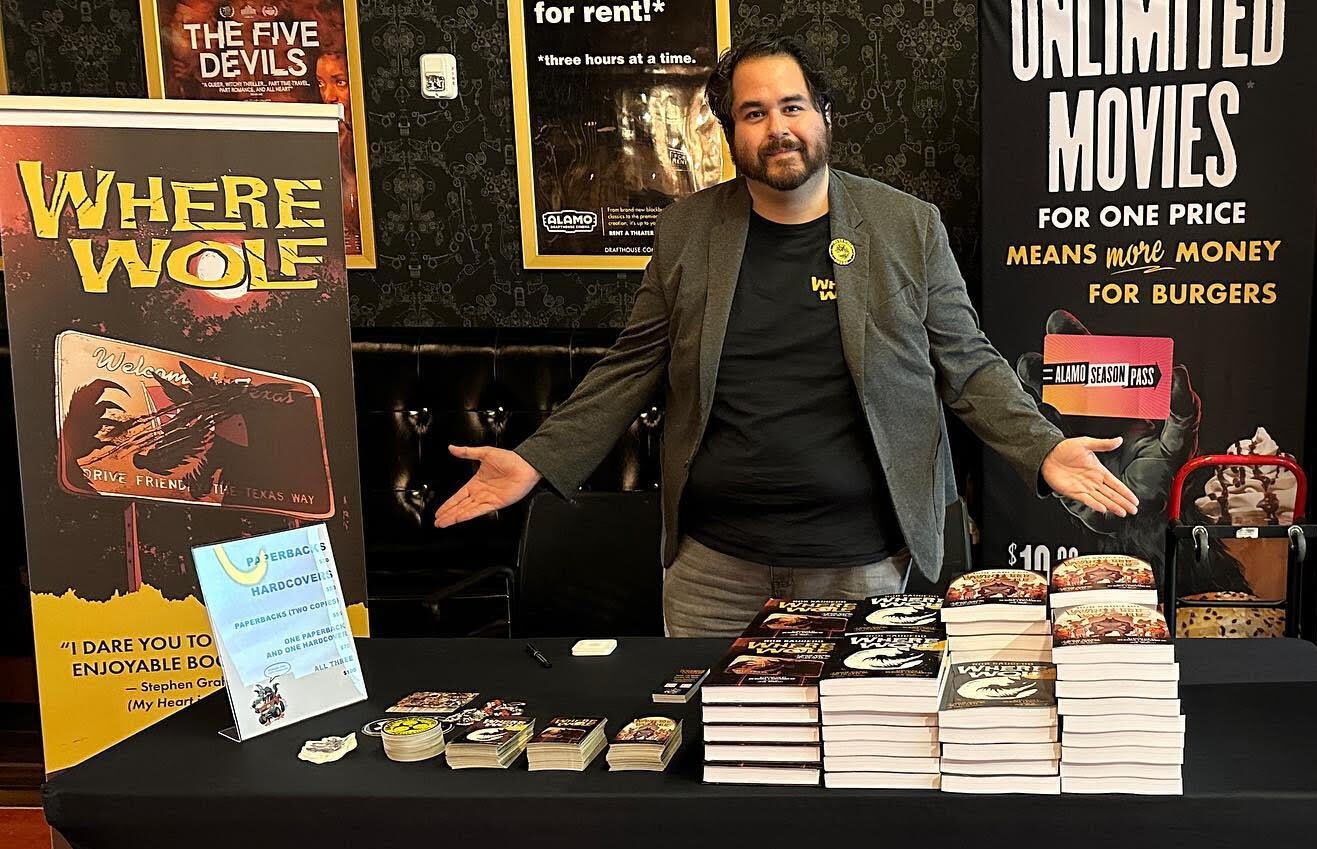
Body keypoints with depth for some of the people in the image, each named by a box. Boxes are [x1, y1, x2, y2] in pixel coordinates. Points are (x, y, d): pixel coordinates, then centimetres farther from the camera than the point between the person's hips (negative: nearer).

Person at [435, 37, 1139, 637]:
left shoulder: (909, 227, 0)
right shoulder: (685, 231, 3)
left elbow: (966, 364, 5)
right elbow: (633, 366, 8)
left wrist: (1043, 450, -10)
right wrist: (538, 460, -1)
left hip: (861, 558, -1)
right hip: (712, 558, 2)